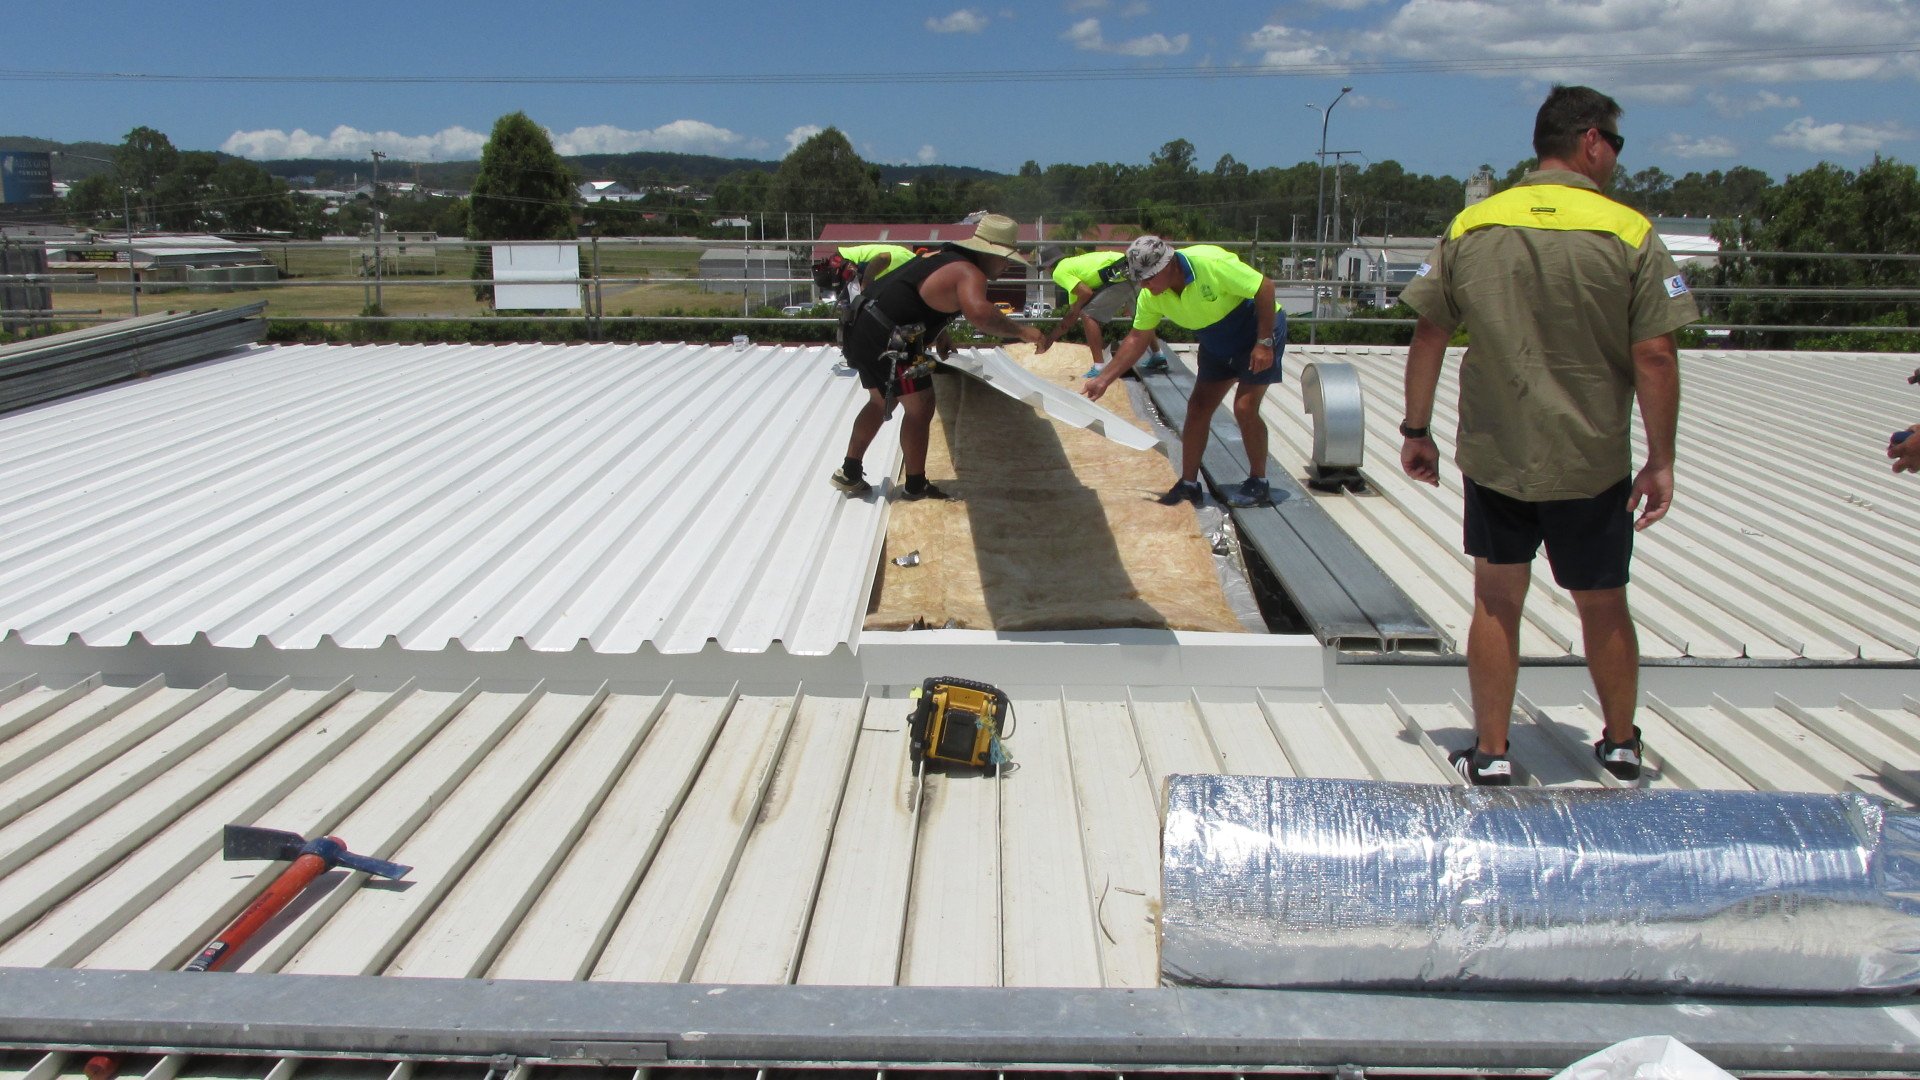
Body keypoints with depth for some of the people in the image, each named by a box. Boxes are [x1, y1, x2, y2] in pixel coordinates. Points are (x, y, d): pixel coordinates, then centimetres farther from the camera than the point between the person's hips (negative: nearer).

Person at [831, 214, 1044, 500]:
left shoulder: (944, 257, 14)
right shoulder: (969, 274, -17)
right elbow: (979, 313, -38)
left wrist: (938, 337, 24)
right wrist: (1021, 332, -28)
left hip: (864, 330, 10)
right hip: (886, 341, -10)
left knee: (881, 402, 24)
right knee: (920, 407, -1)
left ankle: (849, 473, 32)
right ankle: (915, 487, 8)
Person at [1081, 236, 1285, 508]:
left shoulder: (1211, 263, -34)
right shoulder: (1151, 296, -14)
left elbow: (1265, 287, -27)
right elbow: (1137, 338, -2)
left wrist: (1264, 343, -26)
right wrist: (1104, 379, -7)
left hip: (1260, 329, -7)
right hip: (1217, 343, 7)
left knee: (1245, 408, -15)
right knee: (1197, 408, 2)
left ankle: (1258, 484, 2)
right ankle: (1188, 483, 12)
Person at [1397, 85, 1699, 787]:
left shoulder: (1470, 226, -1)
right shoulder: (1630, 234, -8)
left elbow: (1429, 334, 1)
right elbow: (1654, 356, -11)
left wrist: (1416, 430, 10)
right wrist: (1661, 460, -3)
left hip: (1492, 458, 1)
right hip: (1593, 464, -1)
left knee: (1496, 602, 12)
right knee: (1603, 606, 16)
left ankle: (1491, 753, 16)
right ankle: (1622, 744, 34)